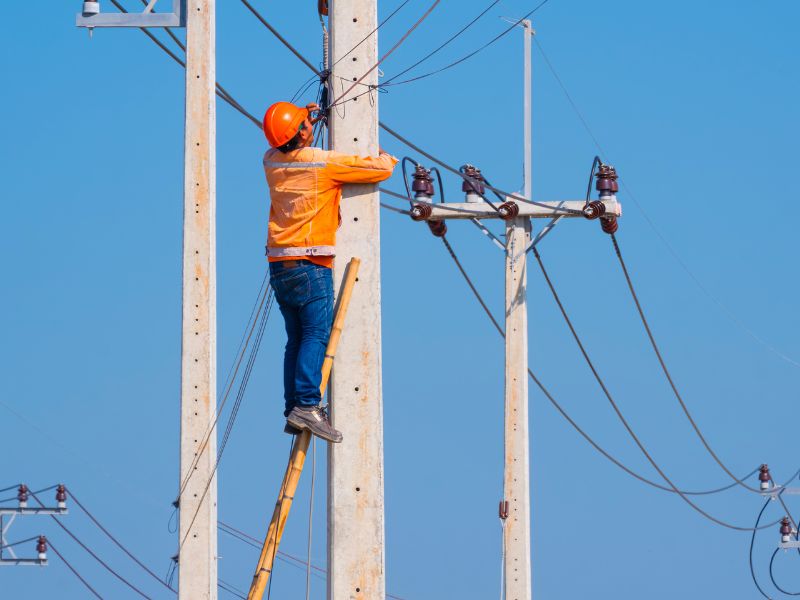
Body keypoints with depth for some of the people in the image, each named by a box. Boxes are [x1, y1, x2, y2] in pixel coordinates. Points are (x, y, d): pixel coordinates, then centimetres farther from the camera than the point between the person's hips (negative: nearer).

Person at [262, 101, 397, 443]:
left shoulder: (271, 161, 7)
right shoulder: (324, 163, -10)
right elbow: (381, 170, -6)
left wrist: (301, 118, 30)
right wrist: (385, 157, 17)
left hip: (279, 268, 7)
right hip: (310, 266, -7)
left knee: (296, 338, 9)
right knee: (316, 334, -12)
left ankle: (293, 413, 5)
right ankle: (307, 405, -25)